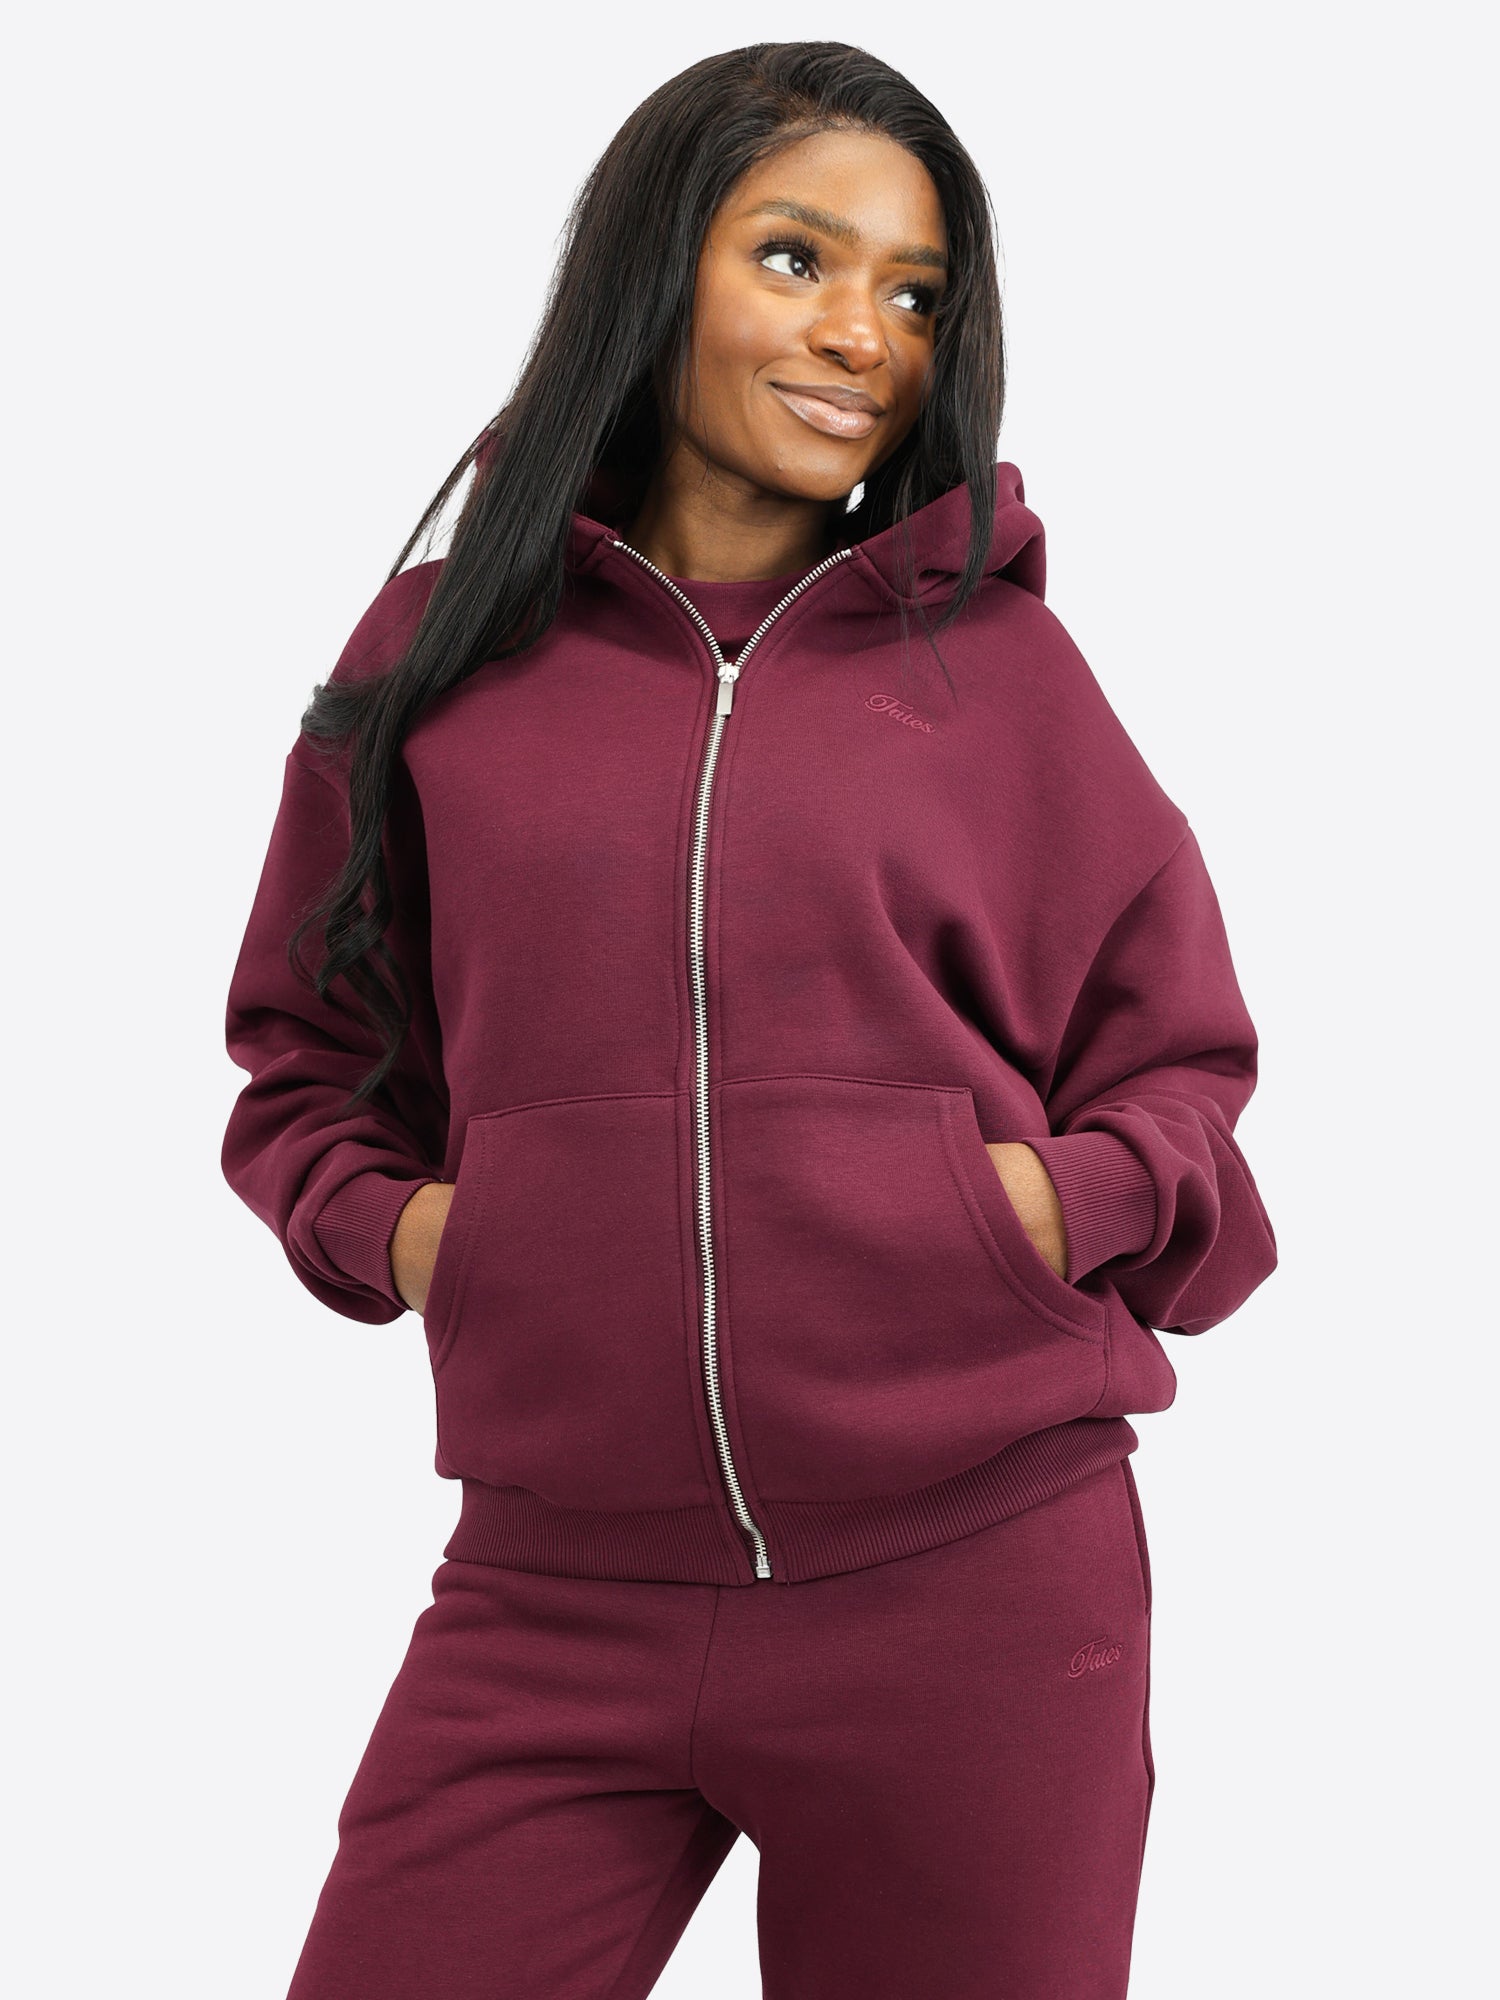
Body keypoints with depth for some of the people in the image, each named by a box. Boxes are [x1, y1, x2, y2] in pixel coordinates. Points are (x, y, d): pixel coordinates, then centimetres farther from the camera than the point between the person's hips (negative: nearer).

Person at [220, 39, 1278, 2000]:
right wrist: (385, 1224, -2)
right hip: (554, 1599, 1)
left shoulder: (998, 656, 4)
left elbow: (1177, 1069, 11)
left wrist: (1064, 1200, -8)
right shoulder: (446, 650, 6)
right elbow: (307, 1053, 17)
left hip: (974, 1587, 0)